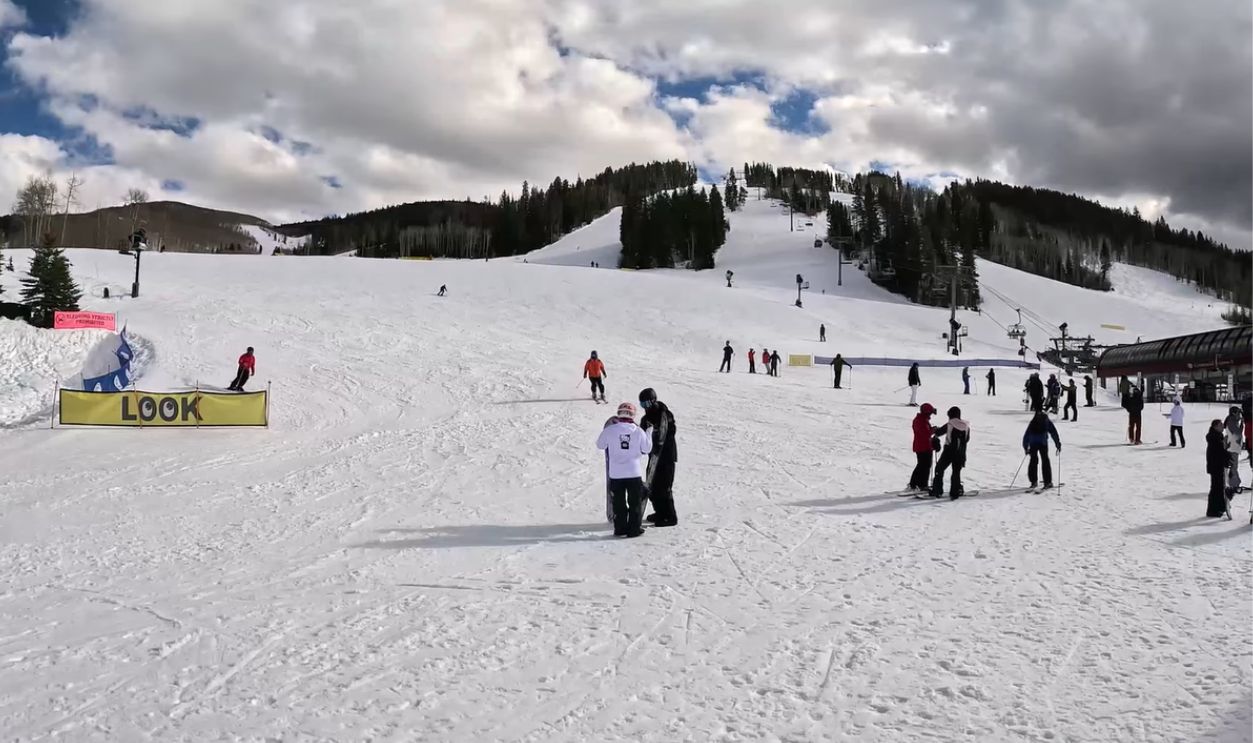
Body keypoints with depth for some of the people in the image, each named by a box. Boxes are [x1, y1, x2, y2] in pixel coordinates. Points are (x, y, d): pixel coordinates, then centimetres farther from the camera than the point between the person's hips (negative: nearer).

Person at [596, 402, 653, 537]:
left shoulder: (610, 430, -8)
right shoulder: (638, 431, -7)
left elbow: (600, 445, 6)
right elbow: (647, 449, 4)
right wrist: (648, 434, 19)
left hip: (616, 474, 1)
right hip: (634, 473, -1)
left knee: (619, 502, 13)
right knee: (635, 502, 10)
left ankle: (620, 528, 17)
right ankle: (634, 529, 12)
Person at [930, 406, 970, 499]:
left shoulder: (949, 425, -9)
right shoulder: (966, 426, 1)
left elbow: (938, 432, 4)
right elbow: (967, 439, 11)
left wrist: (934, 430, 26)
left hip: (949, 451, -3)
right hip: (960, 453, 3)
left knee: (939, 469, 8)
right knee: (956, 472, 12)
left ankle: (937, 491, 4)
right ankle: (954, 493, 11)